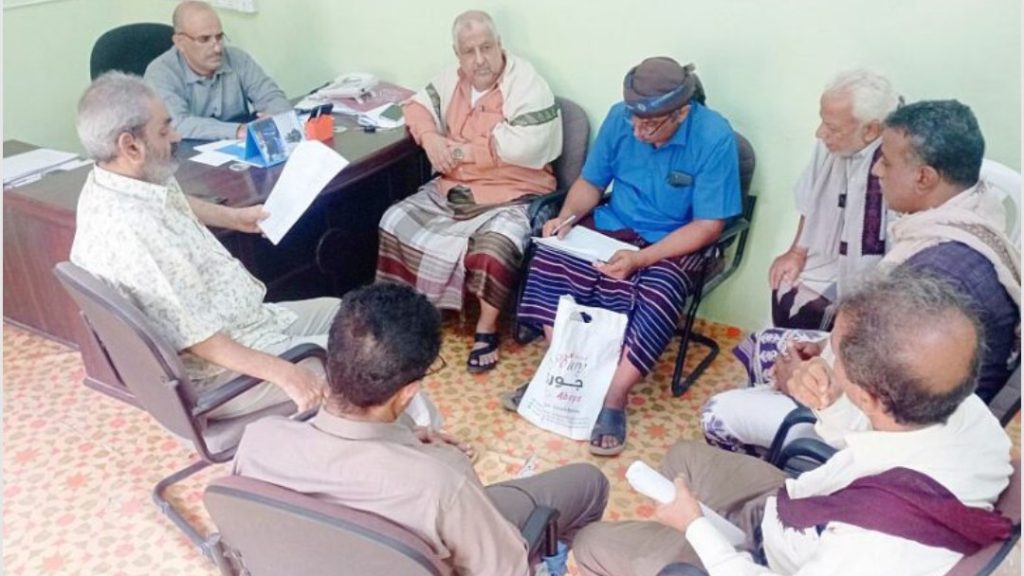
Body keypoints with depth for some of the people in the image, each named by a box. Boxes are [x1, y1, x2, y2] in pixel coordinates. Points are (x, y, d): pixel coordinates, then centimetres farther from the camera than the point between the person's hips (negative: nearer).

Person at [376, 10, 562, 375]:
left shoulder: (527, 85, -14)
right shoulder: (452, 80, 9)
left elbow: (523, 146, -25)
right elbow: (418, 105, 17)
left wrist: (462, 149, -15)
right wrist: (430, 138, -7)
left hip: (511, 197, -6)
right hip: (452, 190, 7)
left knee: (495, 246, -34)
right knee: (395, 221, -6)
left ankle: (486, 329, -10)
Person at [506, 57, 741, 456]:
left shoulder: (714, 137, -20)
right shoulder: (620, 117, -8)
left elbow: (708, 225, -18)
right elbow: (591, 181, 5)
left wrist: (640, 259, -29)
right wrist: (567, 216, -17)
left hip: (674, 243, -4)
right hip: (613, 226, 4)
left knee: (658, 294, -35)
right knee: (551, 259, -22)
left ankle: (614, 398, -21)